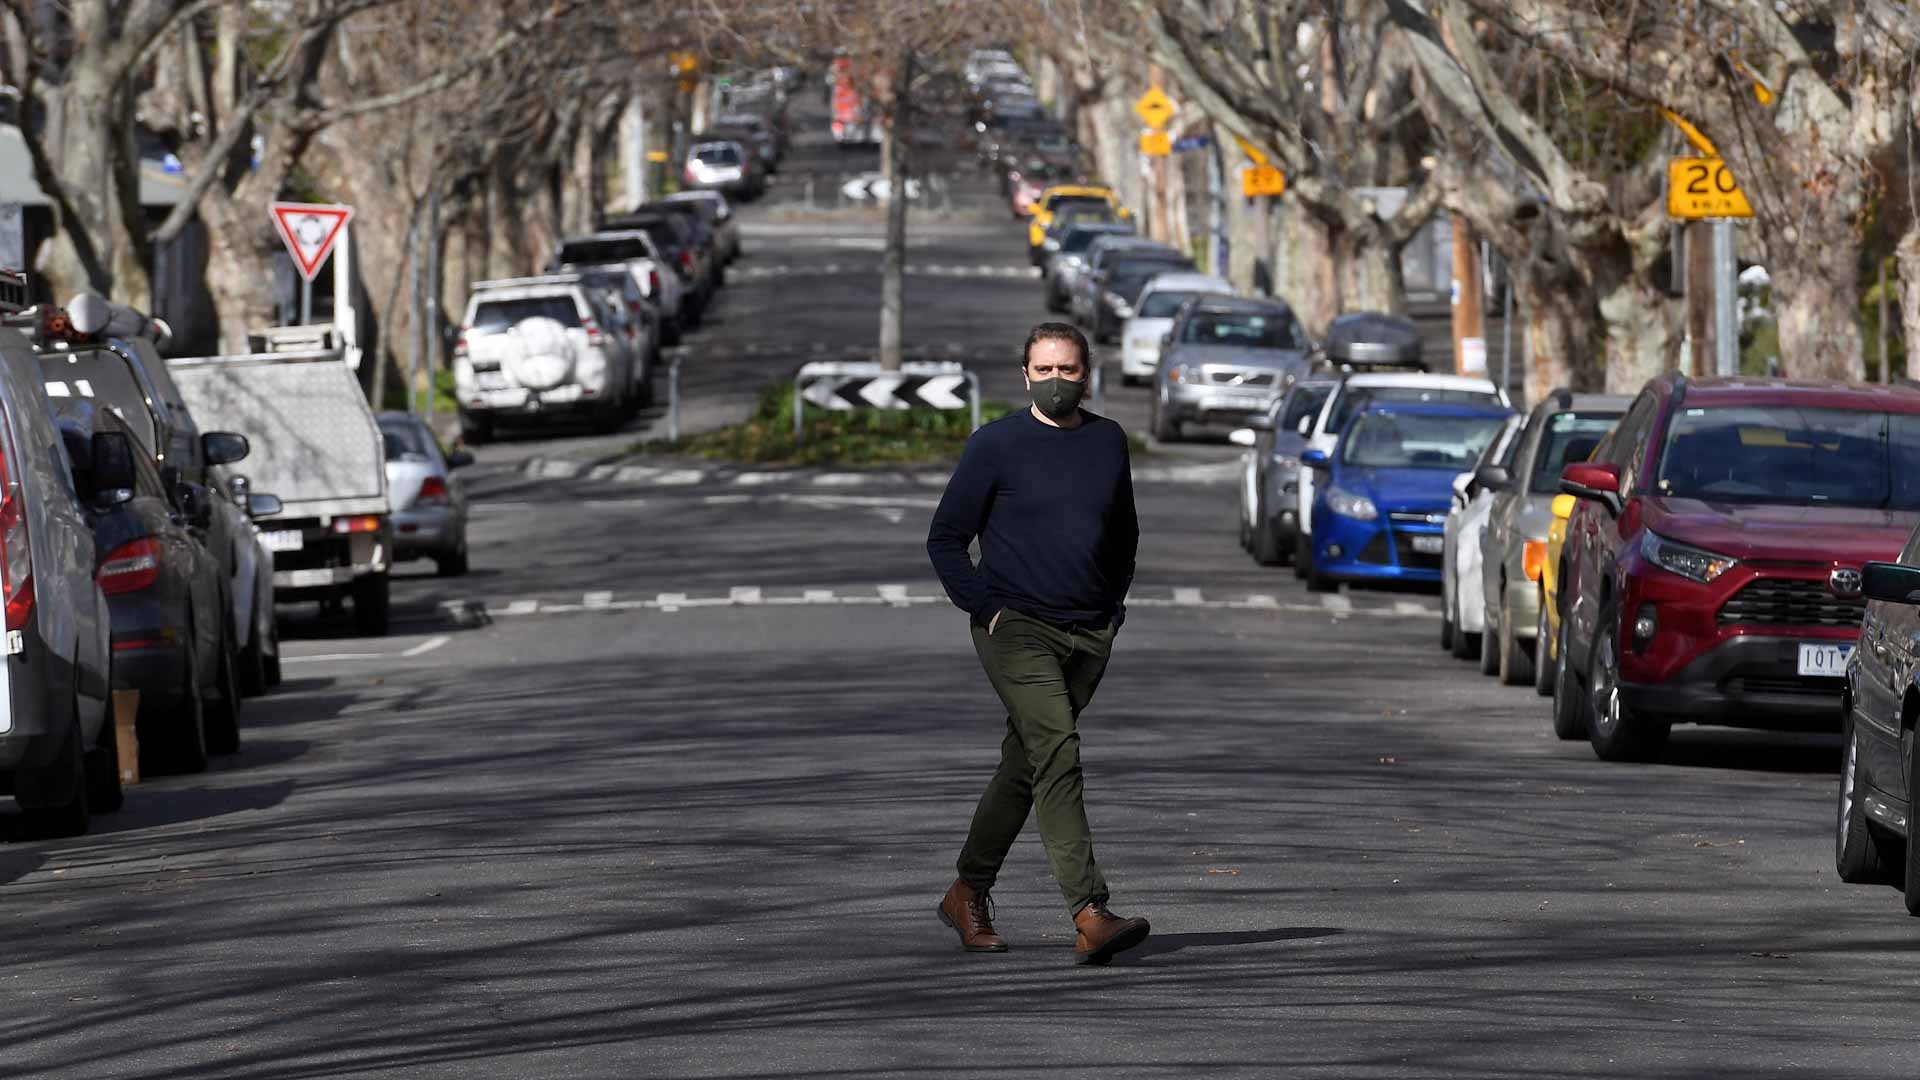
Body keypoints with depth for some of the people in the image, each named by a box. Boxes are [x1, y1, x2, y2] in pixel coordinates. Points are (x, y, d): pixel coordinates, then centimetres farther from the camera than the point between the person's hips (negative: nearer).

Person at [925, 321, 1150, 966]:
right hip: (1016, 629, -5)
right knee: (1058, 751, -20)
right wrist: (987, 610, -9)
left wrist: (1113, 608, 13)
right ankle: (1090, 918, -30)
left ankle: (969, 896, 29)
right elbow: (945, 539, 0)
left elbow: (1124, 535, 25)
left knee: (1025, 767, 12)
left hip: (1088, 638, 5)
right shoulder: (997, 446, -4)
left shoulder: (1108, 442, 10)